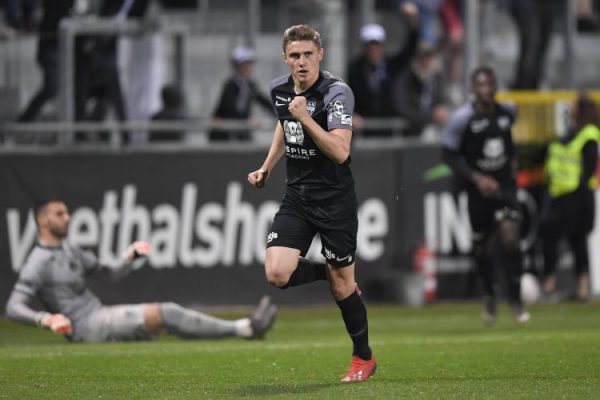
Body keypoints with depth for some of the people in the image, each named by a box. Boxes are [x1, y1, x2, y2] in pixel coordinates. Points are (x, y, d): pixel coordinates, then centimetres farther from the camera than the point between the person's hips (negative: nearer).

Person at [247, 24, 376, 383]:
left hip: (335, 198, -5)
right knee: (277, 273, -13)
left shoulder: (337, 93, -17)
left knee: (341, 284, 2)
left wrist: (306, 117, -32)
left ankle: (364, 358, 23)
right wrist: (266, 168, 18)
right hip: (297, 195, 5)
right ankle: (328, 272, 18)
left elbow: (340, 152, -27)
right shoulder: (279, 89, 2)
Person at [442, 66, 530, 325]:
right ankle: (490, 294, 34)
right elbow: (448, 154, -11)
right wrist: (476, 178, -18)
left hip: (504, 186, 2)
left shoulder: (506, 114, 1)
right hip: (478, 189, -2)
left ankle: (515, 300, -6)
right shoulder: (463, 118, -13)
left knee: (510, 239, -15)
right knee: (481, 247, 8)